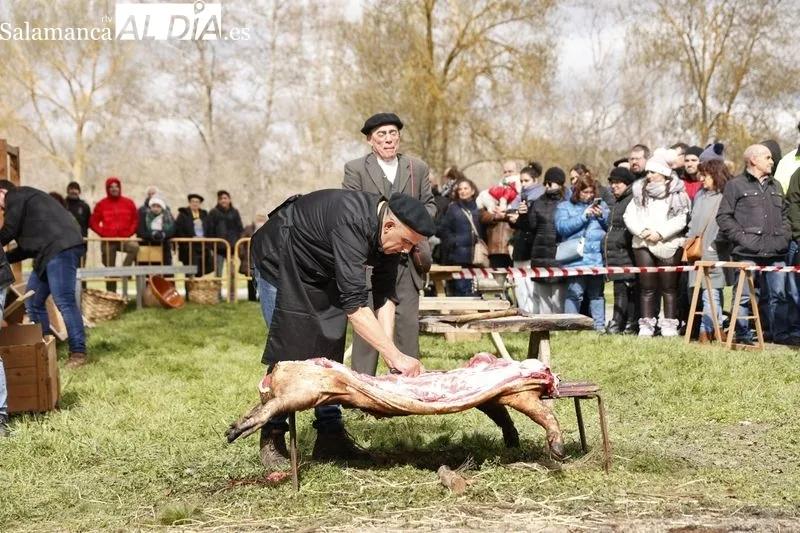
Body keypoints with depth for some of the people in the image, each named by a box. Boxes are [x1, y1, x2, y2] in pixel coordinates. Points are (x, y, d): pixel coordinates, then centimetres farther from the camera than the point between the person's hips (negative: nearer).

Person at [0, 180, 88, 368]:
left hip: (61, 248, -11)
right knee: (33, 302, 12)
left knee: (64, 301, -15)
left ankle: (78, 352, -16)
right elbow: (28, 245, 29)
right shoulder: (24, 200, 32)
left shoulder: (16, 196, 3)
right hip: (50, 252, 11)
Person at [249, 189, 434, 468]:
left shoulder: (389, 232, -15)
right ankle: (272, 437, 0)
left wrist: (390, 352, -21)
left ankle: (330, 434, 6)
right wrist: (395, 355, -43)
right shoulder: (351, 223, -40)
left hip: (318, 269, 8)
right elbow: (353, 303, -44)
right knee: (287, 349, -12)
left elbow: (385, 294, -10)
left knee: (330, 349, 1)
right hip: (279, 261, -8)